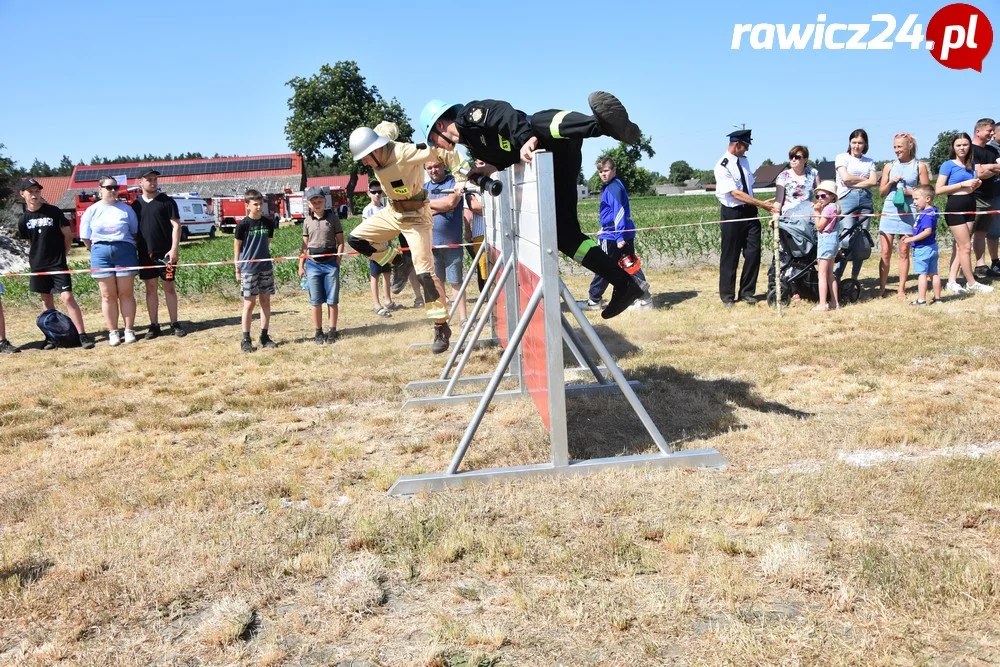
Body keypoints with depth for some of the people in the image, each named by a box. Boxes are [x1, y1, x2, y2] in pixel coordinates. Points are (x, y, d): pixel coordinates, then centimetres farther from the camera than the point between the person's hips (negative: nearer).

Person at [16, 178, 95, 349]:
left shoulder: (54, 212, -7)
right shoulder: (24, 219, 3)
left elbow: (68, 235, 0)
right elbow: (29, 241, 17)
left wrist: (60, 255, 6)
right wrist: (35, 256, 10)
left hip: (58, 263, -4)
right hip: (38, 265, 4)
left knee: (67, 297, -13)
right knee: (46, 299, 10)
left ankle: (83, 335, -13)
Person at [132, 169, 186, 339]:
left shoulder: (166, 201, -1)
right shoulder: (136, 204, 8)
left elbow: (176, 225, -5)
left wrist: (174, 248, -14)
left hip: (165, 252, -3)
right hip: (145, 253, 3)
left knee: (169, 286, 3)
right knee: (151, 288, 7)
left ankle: (174, 323, 11)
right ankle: (154, 325, 13)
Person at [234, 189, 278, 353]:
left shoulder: (268, 223, 5)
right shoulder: (243, 224, -7)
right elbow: (237, 247, -3)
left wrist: (268, 261, 11)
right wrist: (237, 270, -4)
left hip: (266, 268, 4)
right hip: (248, 269, -4)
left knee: (265, 301, 7)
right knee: (249, 302, -1)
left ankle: (264, 336, 17)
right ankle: (245, 340, 6)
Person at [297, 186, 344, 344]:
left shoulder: (333, 218, 1)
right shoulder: (307, 221, 7)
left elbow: (340, 242, 2)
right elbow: (305, 244, 12)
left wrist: (338, 260, -6)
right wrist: (301, 265, 8)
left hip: (330, 263, -2)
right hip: (313, 264, 2)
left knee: (332, 300, 3)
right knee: (316, 301, 6)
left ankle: (332, 331, 12)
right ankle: (318, 332, 15)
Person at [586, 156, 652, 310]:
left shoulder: (613, 188, -14)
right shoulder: (610, 187, 16)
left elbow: (619, 212, -20)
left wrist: (619, 237, -24)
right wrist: (605, 229, 28)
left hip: (612, 236, -9)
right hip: (626, 234, 9)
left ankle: (593, 301, 13)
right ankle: (644, 298, 4)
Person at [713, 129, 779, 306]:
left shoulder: (744, 160, 7)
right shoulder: (722, 166, -15)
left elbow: (749, 188, 15)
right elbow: (736, 194, -20)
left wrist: (762, 204, 1)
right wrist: (764, 204, -21)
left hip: (749, 211, 6)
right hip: (732, 214, -6)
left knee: (753, 253, 3)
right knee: (730, 256, 4)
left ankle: (747, 293, 17)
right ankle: (727, 296, 17)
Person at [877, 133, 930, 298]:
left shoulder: (920, 166, 4)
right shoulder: (889, 167, 11)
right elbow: (882, 192, 11)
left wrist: (909, 192, -12)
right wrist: (891, 182, -7)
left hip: (908, 212, -2)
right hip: (889, 211, 2)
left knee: (904, 252, 3)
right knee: (885, 252, -1)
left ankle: (901, 289, 9)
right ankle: (882, 288, 3)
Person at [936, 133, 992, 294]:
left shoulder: (972, 165, 12)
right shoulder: (948, 165, -7)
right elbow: (938, 189, -14)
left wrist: (976, 184, 2)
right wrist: (963, 184, -17)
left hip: (970, 207, 7)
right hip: (955, 208, -7)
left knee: (959, 246, 6)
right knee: (966, 246, -4)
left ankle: (952, 281, 9)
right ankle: (972, 283, 5)